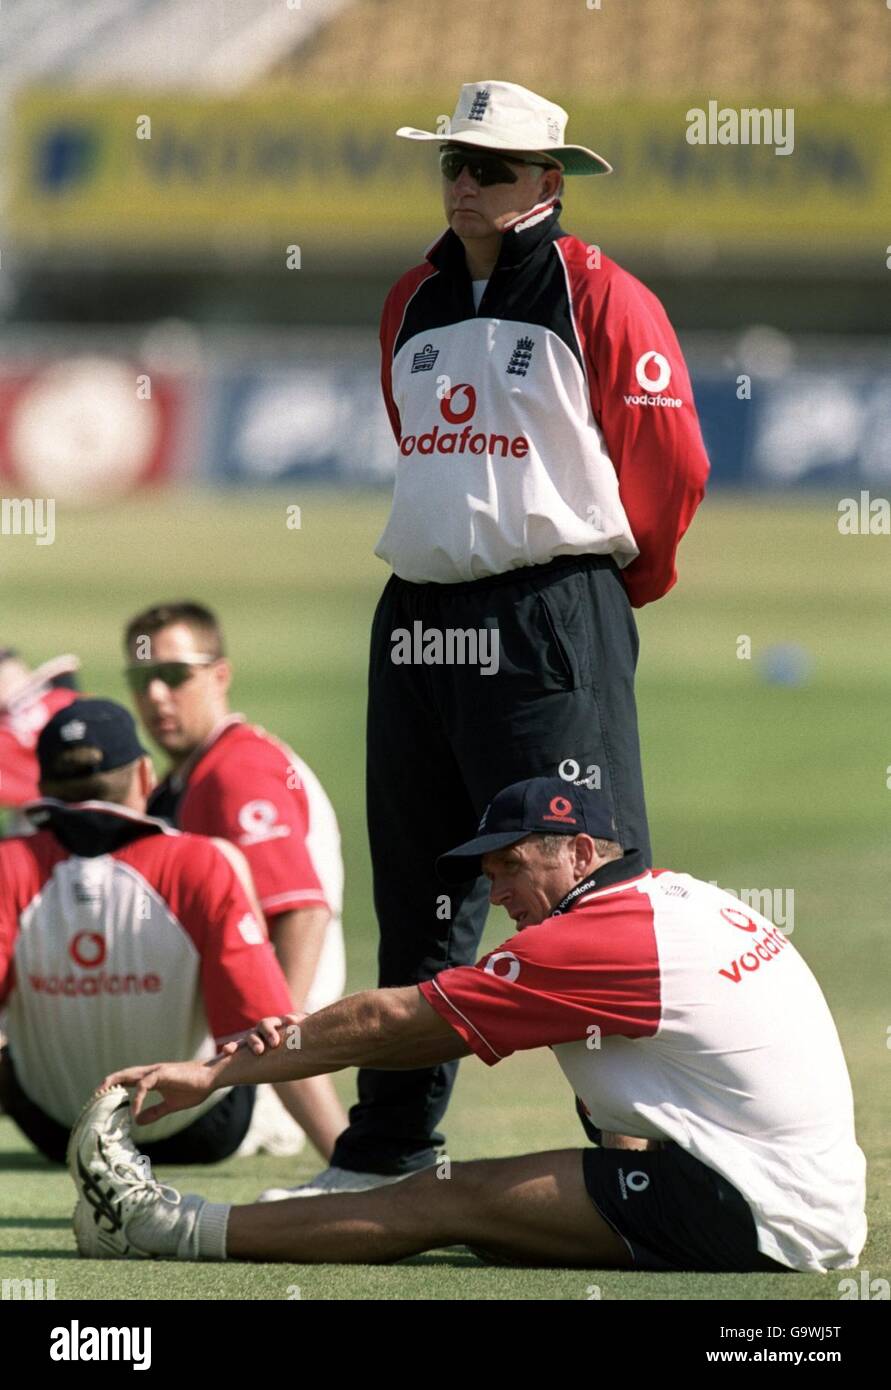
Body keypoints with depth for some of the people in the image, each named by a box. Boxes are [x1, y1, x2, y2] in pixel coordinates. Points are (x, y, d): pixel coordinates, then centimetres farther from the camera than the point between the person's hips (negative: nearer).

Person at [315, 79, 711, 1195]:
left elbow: (669, 466, -4)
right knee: (416, 897, 12)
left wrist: (613, 591, 6)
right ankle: (385, 1152, 20)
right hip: (415, 628, 7)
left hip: (552, 629, -7)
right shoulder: (412, 305, 16)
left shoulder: (600, 299, -5)